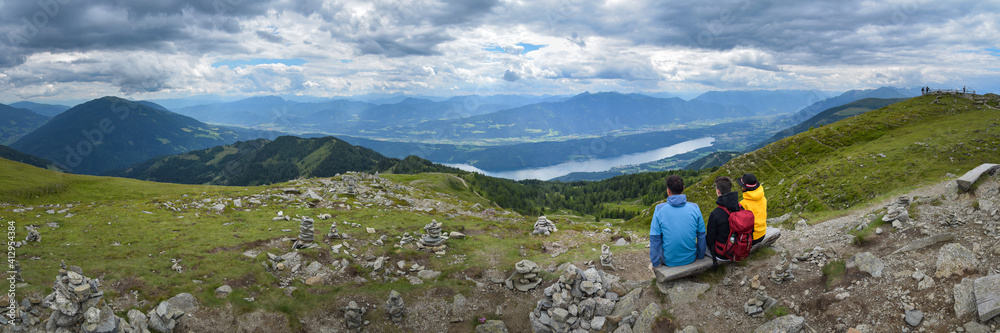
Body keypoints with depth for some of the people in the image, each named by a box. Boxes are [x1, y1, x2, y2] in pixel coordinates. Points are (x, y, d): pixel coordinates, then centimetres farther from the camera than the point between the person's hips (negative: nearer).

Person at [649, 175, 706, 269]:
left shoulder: (659, 209, -13)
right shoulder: (695, 208, -8)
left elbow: (654, 239, -11)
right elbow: (701, 236, -2)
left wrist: (655, 263, -2)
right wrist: (700, 256, 13)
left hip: (669, 261, -2)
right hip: (691, 258, 2)